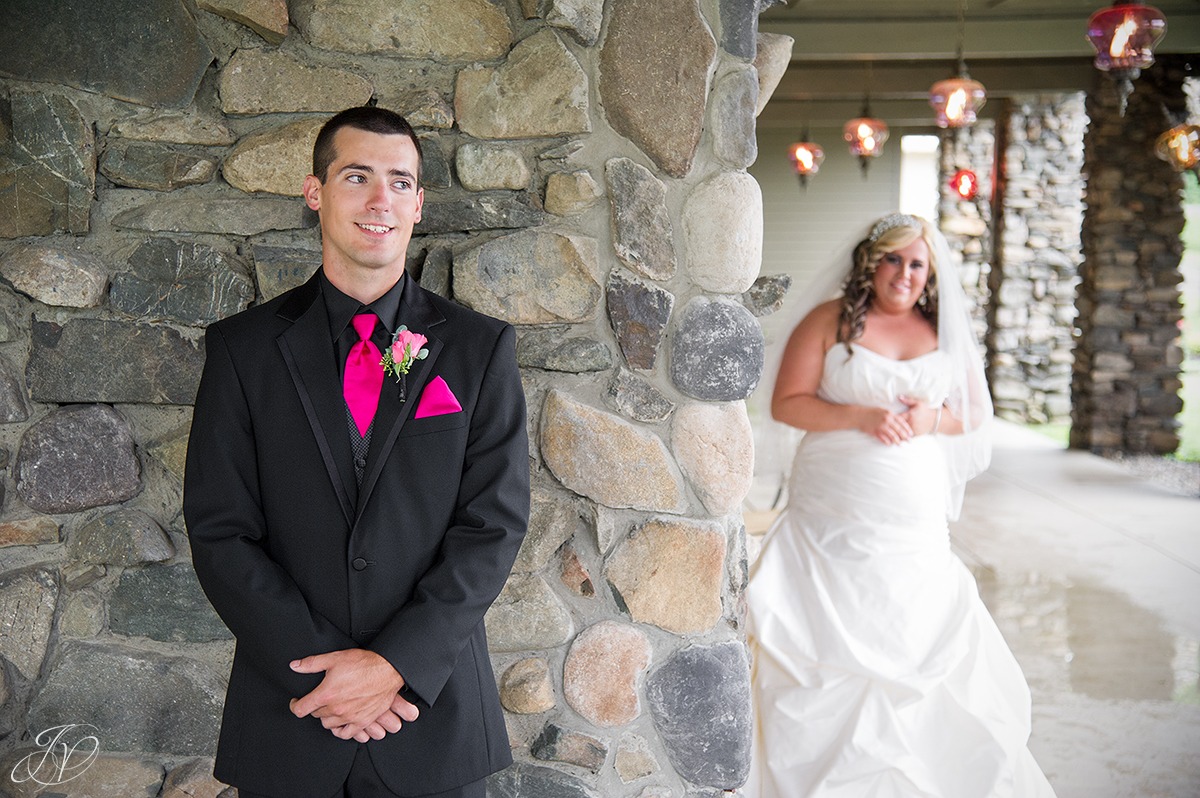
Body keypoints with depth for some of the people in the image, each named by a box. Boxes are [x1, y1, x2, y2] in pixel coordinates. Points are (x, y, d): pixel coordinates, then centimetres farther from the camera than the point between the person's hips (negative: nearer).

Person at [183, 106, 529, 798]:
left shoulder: (481, 348, 0)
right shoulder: (243, 348, 0)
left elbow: (495, 522, -6)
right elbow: (220, 532, -4)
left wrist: (398, 663, -15)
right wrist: (319, 668, -13)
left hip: (435, 711, 0)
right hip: (287, 713, 0)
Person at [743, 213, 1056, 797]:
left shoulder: (947, 332, 12)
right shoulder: (831, 321, 2)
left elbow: (976, 415, 15)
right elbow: (785, 403, -3)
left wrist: (933, 419, -7)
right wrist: (860, 417, -16)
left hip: (914, 528, 3)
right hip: (830, 523, -2)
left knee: (923, 644, 1)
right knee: (825, 651, -1)